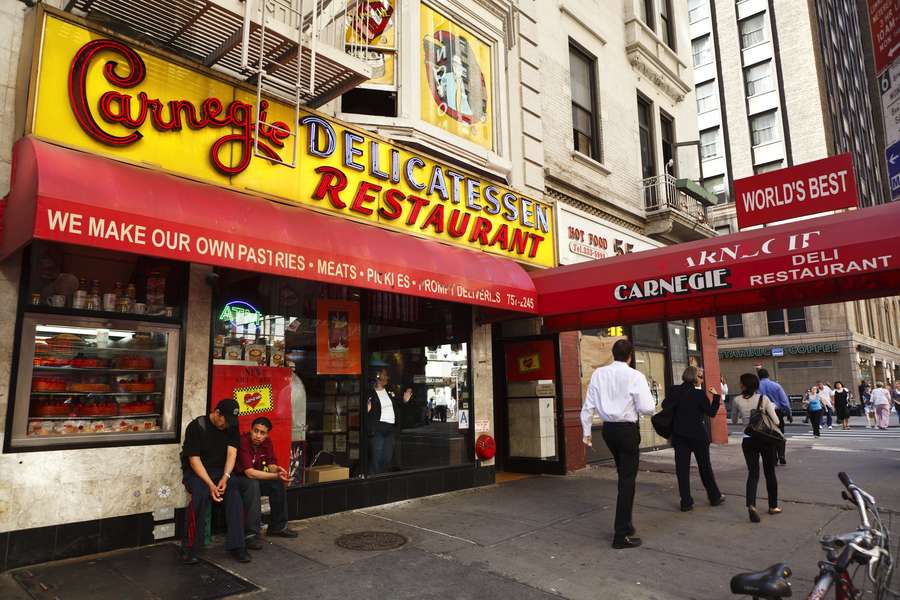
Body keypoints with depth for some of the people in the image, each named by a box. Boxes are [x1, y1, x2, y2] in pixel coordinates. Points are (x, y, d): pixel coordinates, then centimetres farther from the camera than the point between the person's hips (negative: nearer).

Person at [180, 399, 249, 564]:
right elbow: (194, 459, -15)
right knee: (200, 494, -34)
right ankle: (189, 548, -21)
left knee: (234, 494, -25)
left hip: (220, 471, 3)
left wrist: (225, 478, -24)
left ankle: (236, 545, -19)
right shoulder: (196, 427, -12)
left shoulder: (232, 427, 1)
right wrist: (210, 485, -25)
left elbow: (232, 453, -6)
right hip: (196, 472, -3)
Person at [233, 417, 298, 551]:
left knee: (279, 484, -11)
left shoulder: (267, 442, -5)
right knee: (252, 484, -35)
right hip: (237, 479, -7)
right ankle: (250, 534, -30)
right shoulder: (243, 442, -28)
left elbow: (271, 465, -2)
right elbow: (250, 472, -32)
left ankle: (278, 526, 5)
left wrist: (277, 470, -27)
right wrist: (276, 476, -35)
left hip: (255, 478, 7)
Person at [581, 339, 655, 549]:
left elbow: (588, 406, 2)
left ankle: (625, 523, 35)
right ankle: (621, 535, 4)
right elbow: (647, 409, -13)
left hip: (608, 428, 5)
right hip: (628, 429, -5)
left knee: (623, 475, 23)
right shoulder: (635, 376, -13)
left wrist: (586, 432, 11)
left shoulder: (598, 374, 0)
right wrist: (649, 400, 9)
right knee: (628, 479, 2)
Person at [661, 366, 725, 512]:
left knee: (682, 468, 3)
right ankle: (715, 497, 28)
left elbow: (665, 406, -13)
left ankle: (686, 502, 4)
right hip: (698, 435, -2)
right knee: (705, 466, 14)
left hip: (679, 435, 2)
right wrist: (716, 396, 1)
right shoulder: (699, 394, -11)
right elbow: (711, 412, -5)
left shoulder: (675, 390, -4)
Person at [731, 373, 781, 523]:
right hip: (766, 439, 0)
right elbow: (775, 421, -6)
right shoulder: (764, 398, -7)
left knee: (753, 473, 4)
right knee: (770, 473, 16)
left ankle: (751, 505, -17)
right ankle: (773, 506, 27)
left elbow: (734, 421, 10)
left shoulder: (737, 400, -4)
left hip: (748, 440, 0)